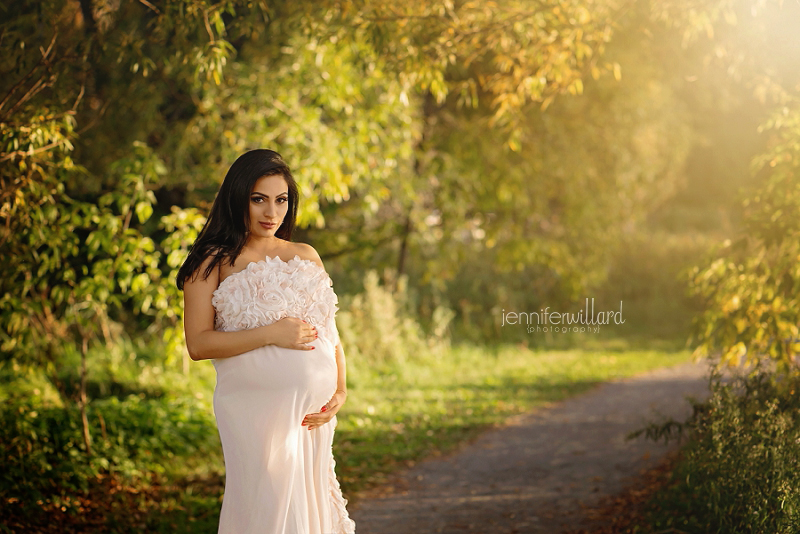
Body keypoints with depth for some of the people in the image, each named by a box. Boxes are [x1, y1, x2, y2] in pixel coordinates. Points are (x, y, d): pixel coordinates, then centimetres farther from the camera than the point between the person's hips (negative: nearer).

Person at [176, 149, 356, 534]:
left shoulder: (305, 256, 15)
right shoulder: (213, 263, 1)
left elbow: (330, 331, 18)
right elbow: (198, 344, -8)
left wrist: (340, 390, 3)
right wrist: (271, 334, -13)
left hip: (313, 412, 5)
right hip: (255, 411, -5)